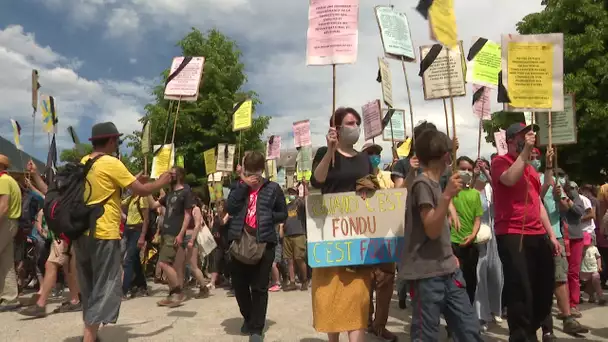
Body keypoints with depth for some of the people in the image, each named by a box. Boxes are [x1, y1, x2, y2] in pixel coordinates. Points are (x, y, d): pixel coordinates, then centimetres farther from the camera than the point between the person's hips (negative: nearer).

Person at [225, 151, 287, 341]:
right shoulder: (239, 187, 11)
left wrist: (268, 216, -11)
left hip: (264, 241, -3)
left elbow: (283, 214, 7)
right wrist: (243, 185, -9)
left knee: (259, 288, 0)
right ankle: (249, 318, 36)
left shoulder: (273, 188, 4)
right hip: (239, 240, 3)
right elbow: (230, 208, -5)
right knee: (239, 285, 12)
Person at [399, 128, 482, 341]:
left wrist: (449, 256, 14)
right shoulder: (422, 184, -13)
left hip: (447, 272, 9)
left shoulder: (436, 184, 14)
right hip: (426, 274, -9)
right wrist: (447, 196, -27)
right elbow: (431, 230, -19)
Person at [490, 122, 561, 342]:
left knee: (545, 290, 12)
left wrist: (551, 235, 18)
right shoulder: (500, 161, -1)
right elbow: (510, 179, -25)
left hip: (537, 236, 8)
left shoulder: (531, 168, 23)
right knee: (521, 291, -7)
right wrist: (526, 150, -18)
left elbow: (538, 203, 23)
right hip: (512, 236, -8)